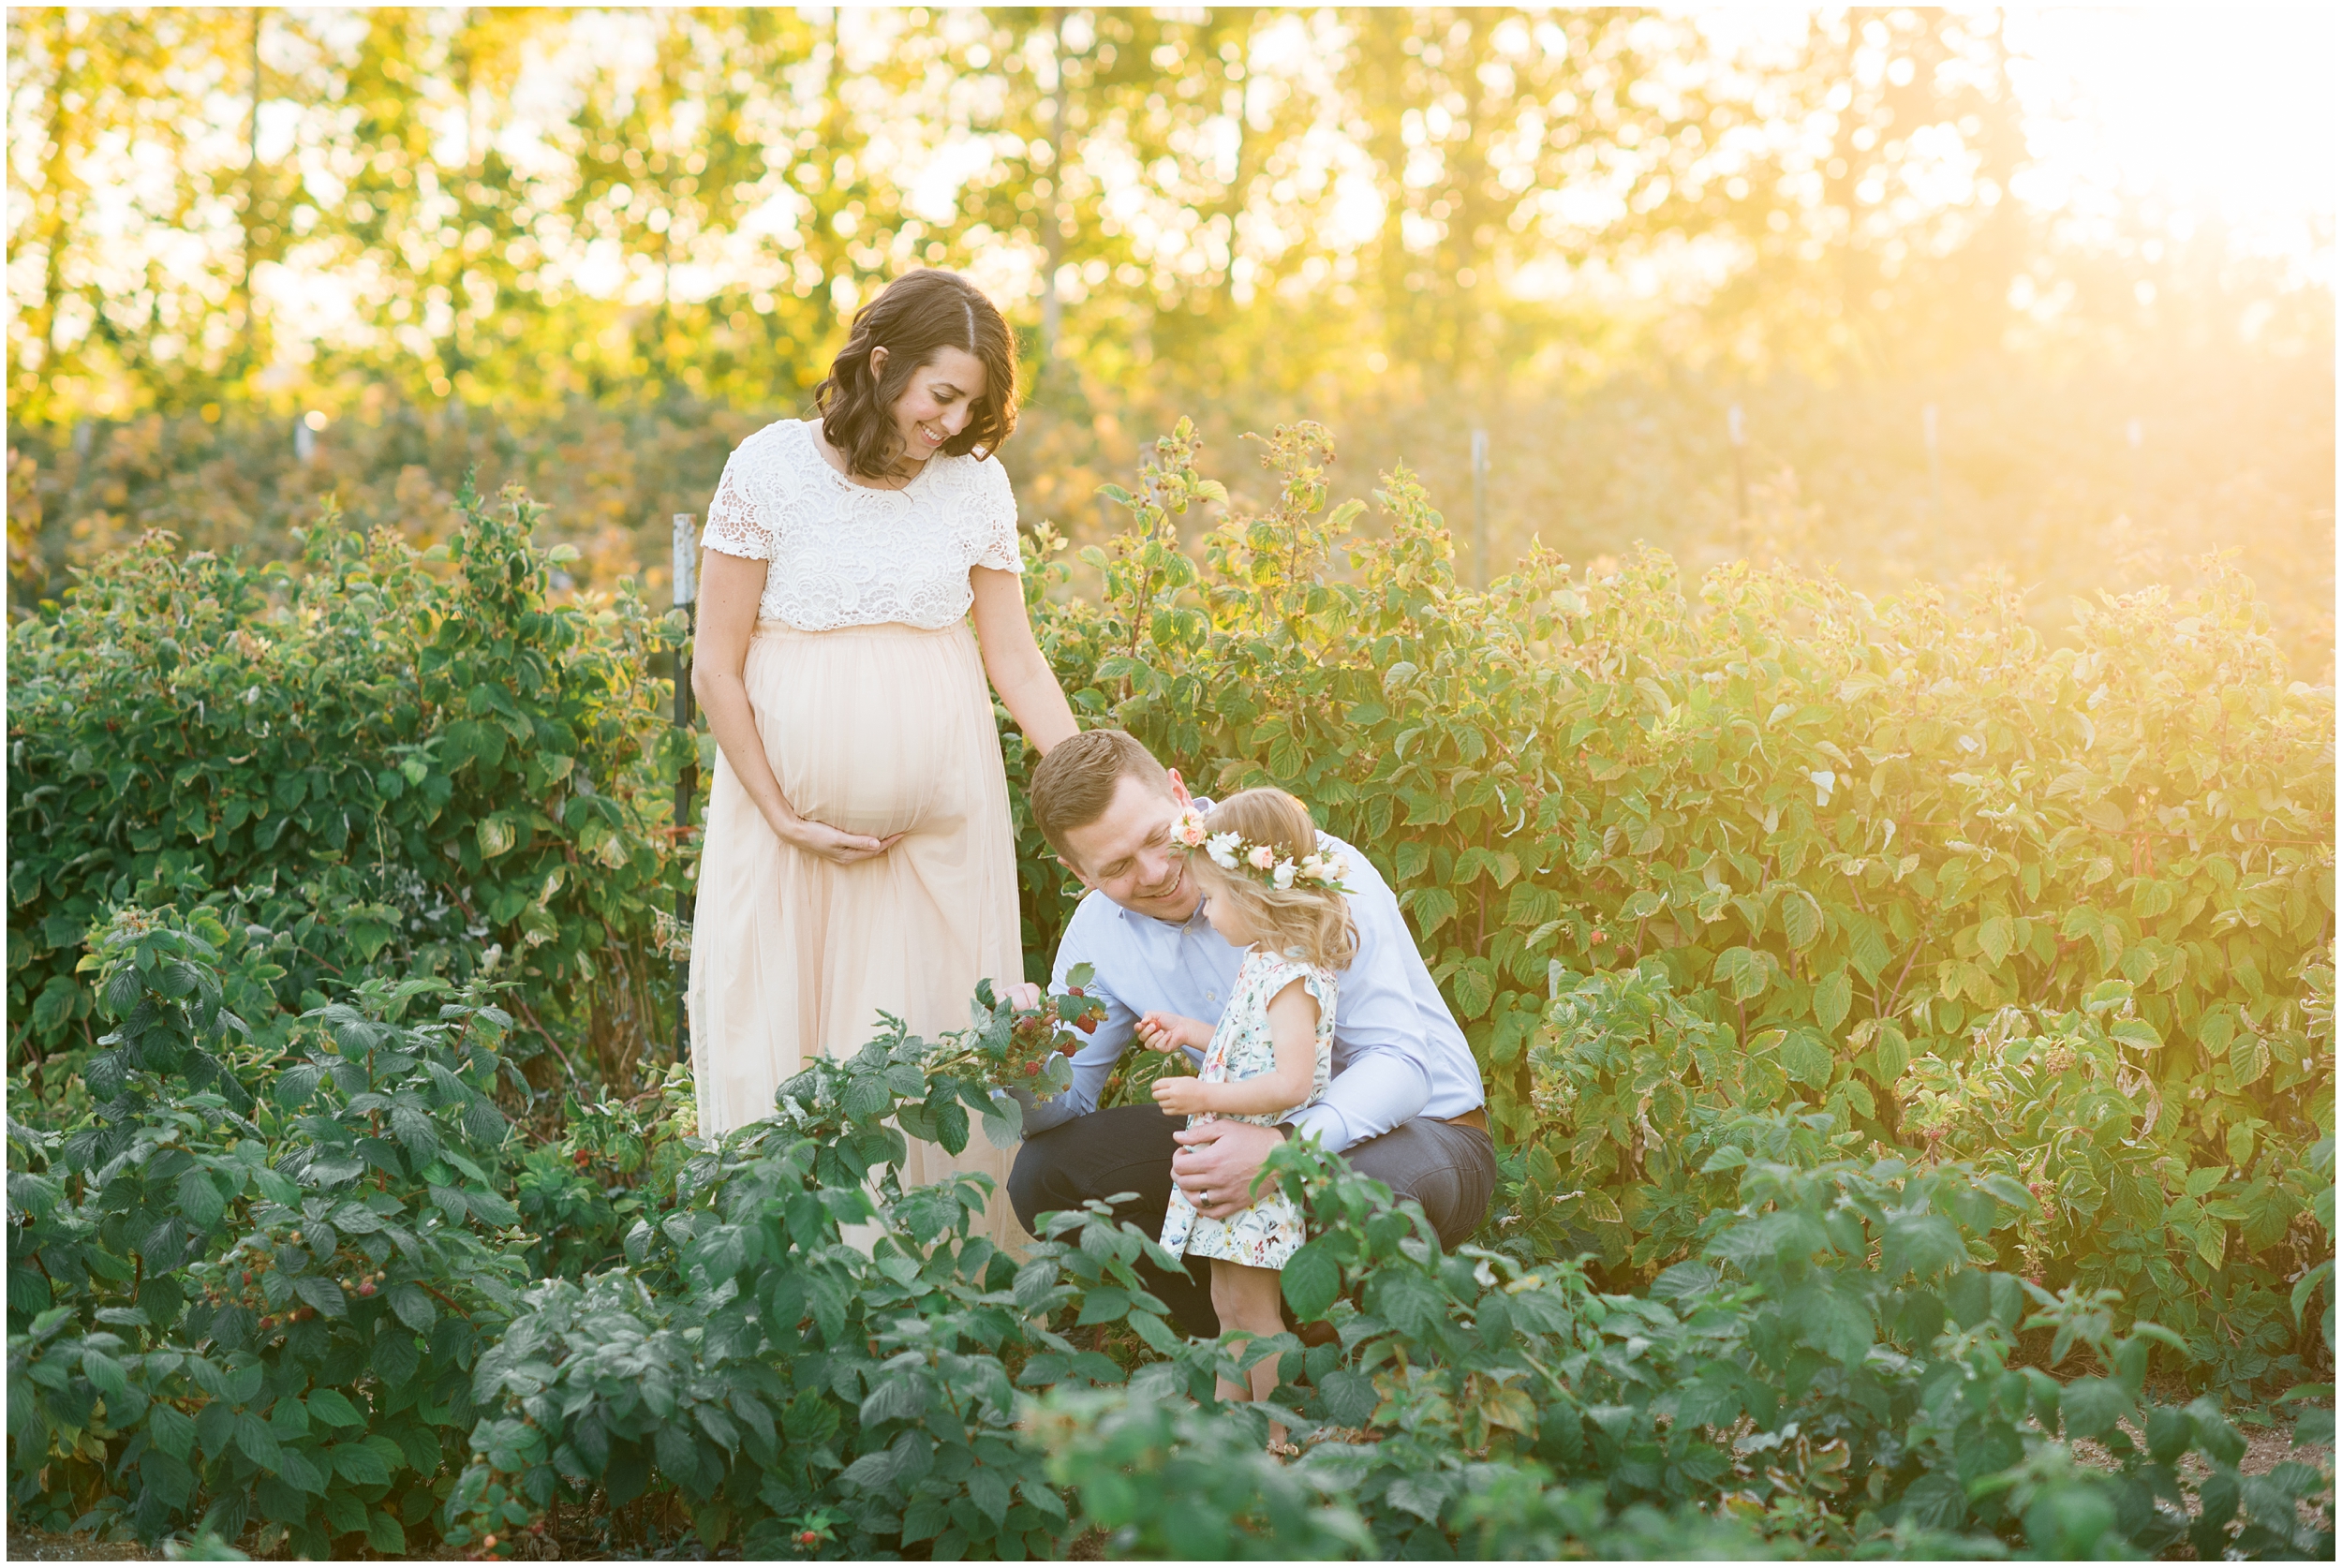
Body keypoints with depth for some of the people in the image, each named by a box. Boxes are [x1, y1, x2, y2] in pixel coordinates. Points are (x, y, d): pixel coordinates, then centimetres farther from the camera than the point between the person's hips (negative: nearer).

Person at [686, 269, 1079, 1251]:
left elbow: (1015, 659, 7)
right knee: (780, 1050, 0)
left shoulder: (975, 482, 4)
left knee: (939, 1050, 3)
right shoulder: (772, 468, -6)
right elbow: (716, 667, -5)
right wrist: (785, 818, -9)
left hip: (940, 815, 2)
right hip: (789, 809, -2)